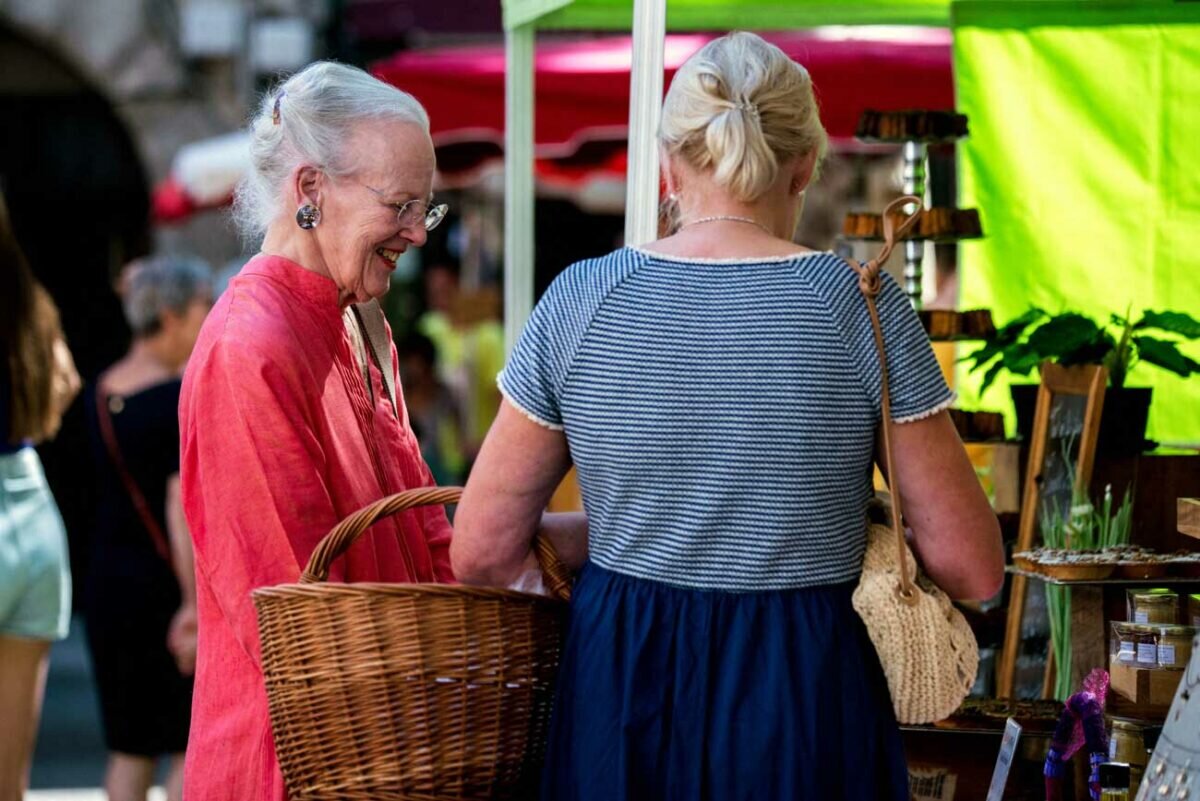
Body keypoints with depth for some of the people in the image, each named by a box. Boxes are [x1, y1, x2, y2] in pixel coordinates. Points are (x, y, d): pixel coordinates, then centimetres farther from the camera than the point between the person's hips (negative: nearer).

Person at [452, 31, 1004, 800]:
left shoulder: (581, 298, -3)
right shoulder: (861, 308, -8)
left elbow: (481, 553, 1)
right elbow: (973, 569, -5)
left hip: (619, 688, 2)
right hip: (803, 697, -2)